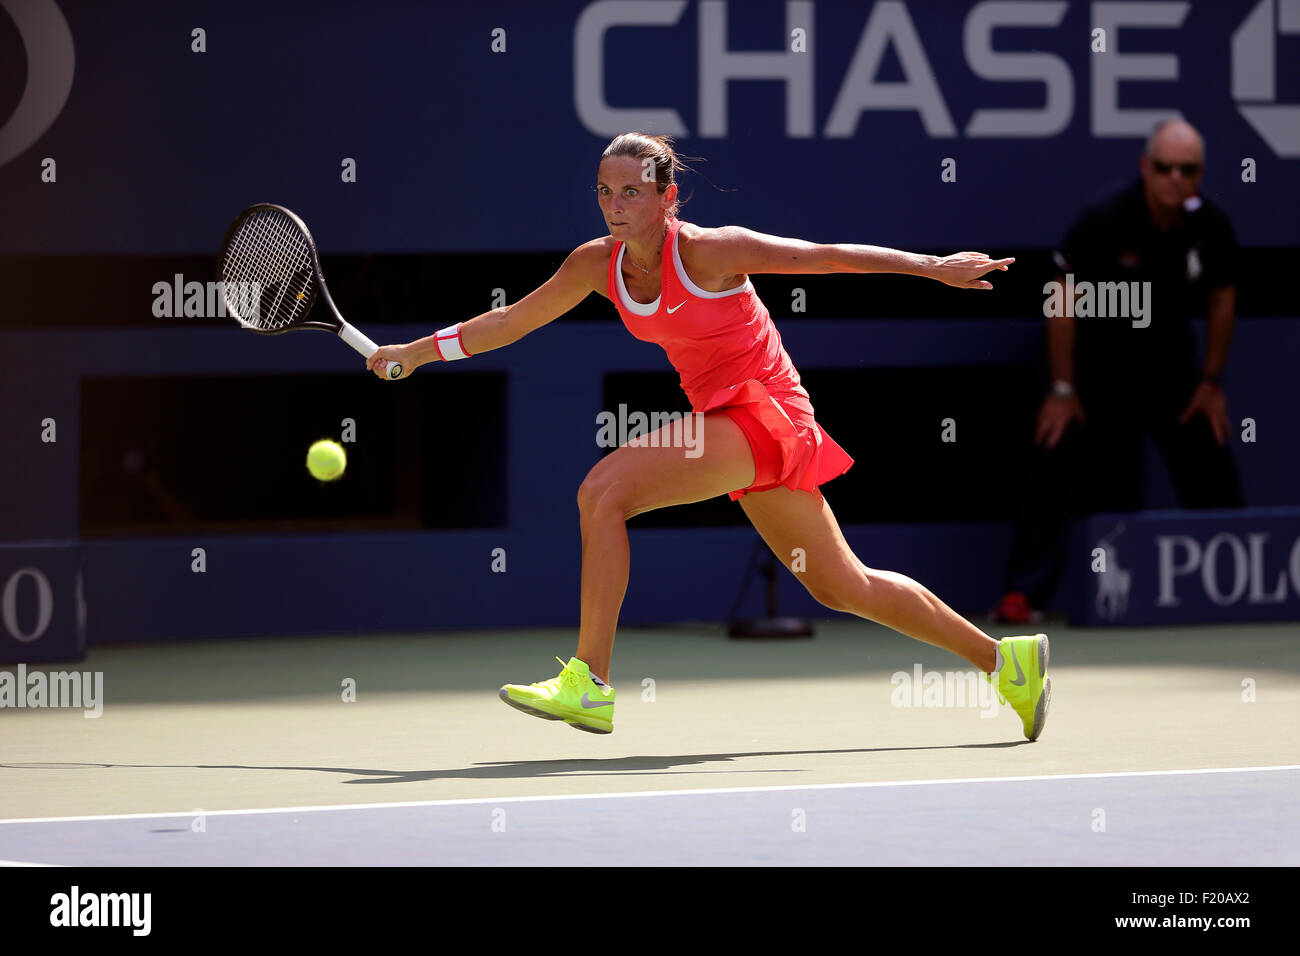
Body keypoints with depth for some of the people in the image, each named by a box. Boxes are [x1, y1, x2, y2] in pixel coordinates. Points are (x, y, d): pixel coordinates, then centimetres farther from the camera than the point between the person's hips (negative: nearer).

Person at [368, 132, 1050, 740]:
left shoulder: (708, 252, -17)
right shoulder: (598, 264, 1)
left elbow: (828, 256, -12)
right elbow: (513, 320, 13)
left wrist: (934, 267, -11)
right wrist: (419, 350, 9)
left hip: (765, 413, -8)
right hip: (725, 421, 8)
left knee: (604, 489, -22)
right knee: (844, 589, 16)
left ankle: (589, 686, -21)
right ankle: (1004, 660, 28)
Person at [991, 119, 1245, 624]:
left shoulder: (1211, 226, -12)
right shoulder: (1106, 220, -23)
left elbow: (1222, 296, 4)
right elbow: (1063, 297, -16)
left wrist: (1211, 380, 5)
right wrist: (1063, 388, -16)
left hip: (1168, 356, 4)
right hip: (1096, 353, -4)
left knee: (1213, 476, 0)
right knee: (1058, 466, -14)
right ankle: (1022, 595, -13)